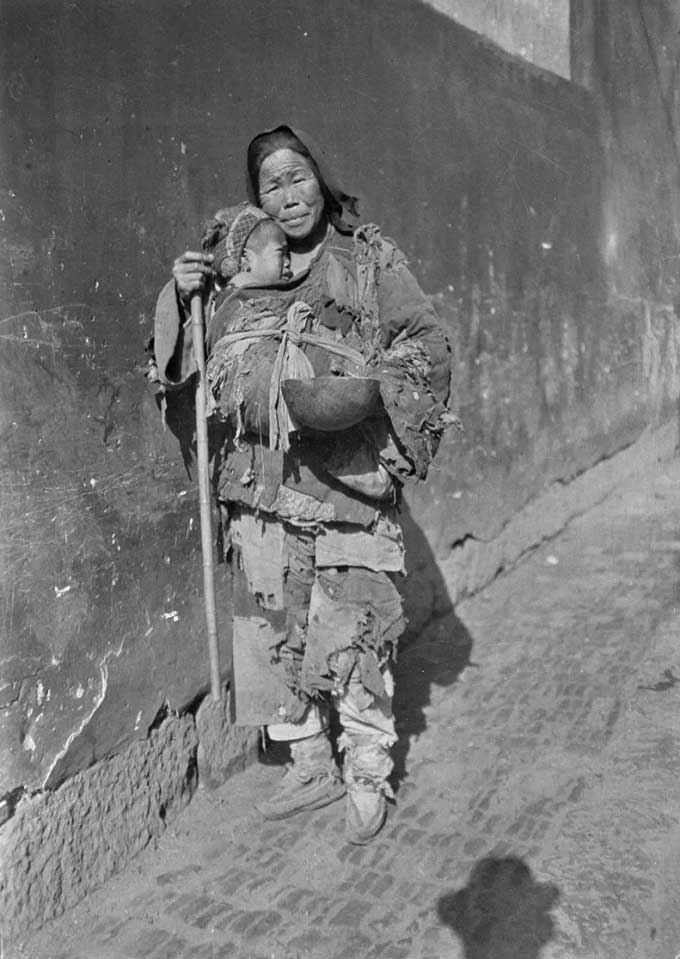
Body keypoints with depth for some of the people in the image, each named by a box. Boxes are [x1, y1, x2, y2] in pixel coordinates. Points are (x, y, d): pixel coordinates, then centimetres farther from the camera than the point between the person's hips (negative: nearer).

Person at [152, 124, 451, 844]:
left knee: (353, 635, 0)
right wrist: (180, 297, -2)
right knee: (271, 629, 10)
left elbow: (427, 348, 3)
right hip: (262, 485, 4)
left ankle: (368, 778, 20)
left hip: (349, 479, -3)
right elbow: (187, 360, 16)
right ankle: (310, 764, 29)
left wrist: (359, 395, -9)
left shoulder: (371, 258, 4)